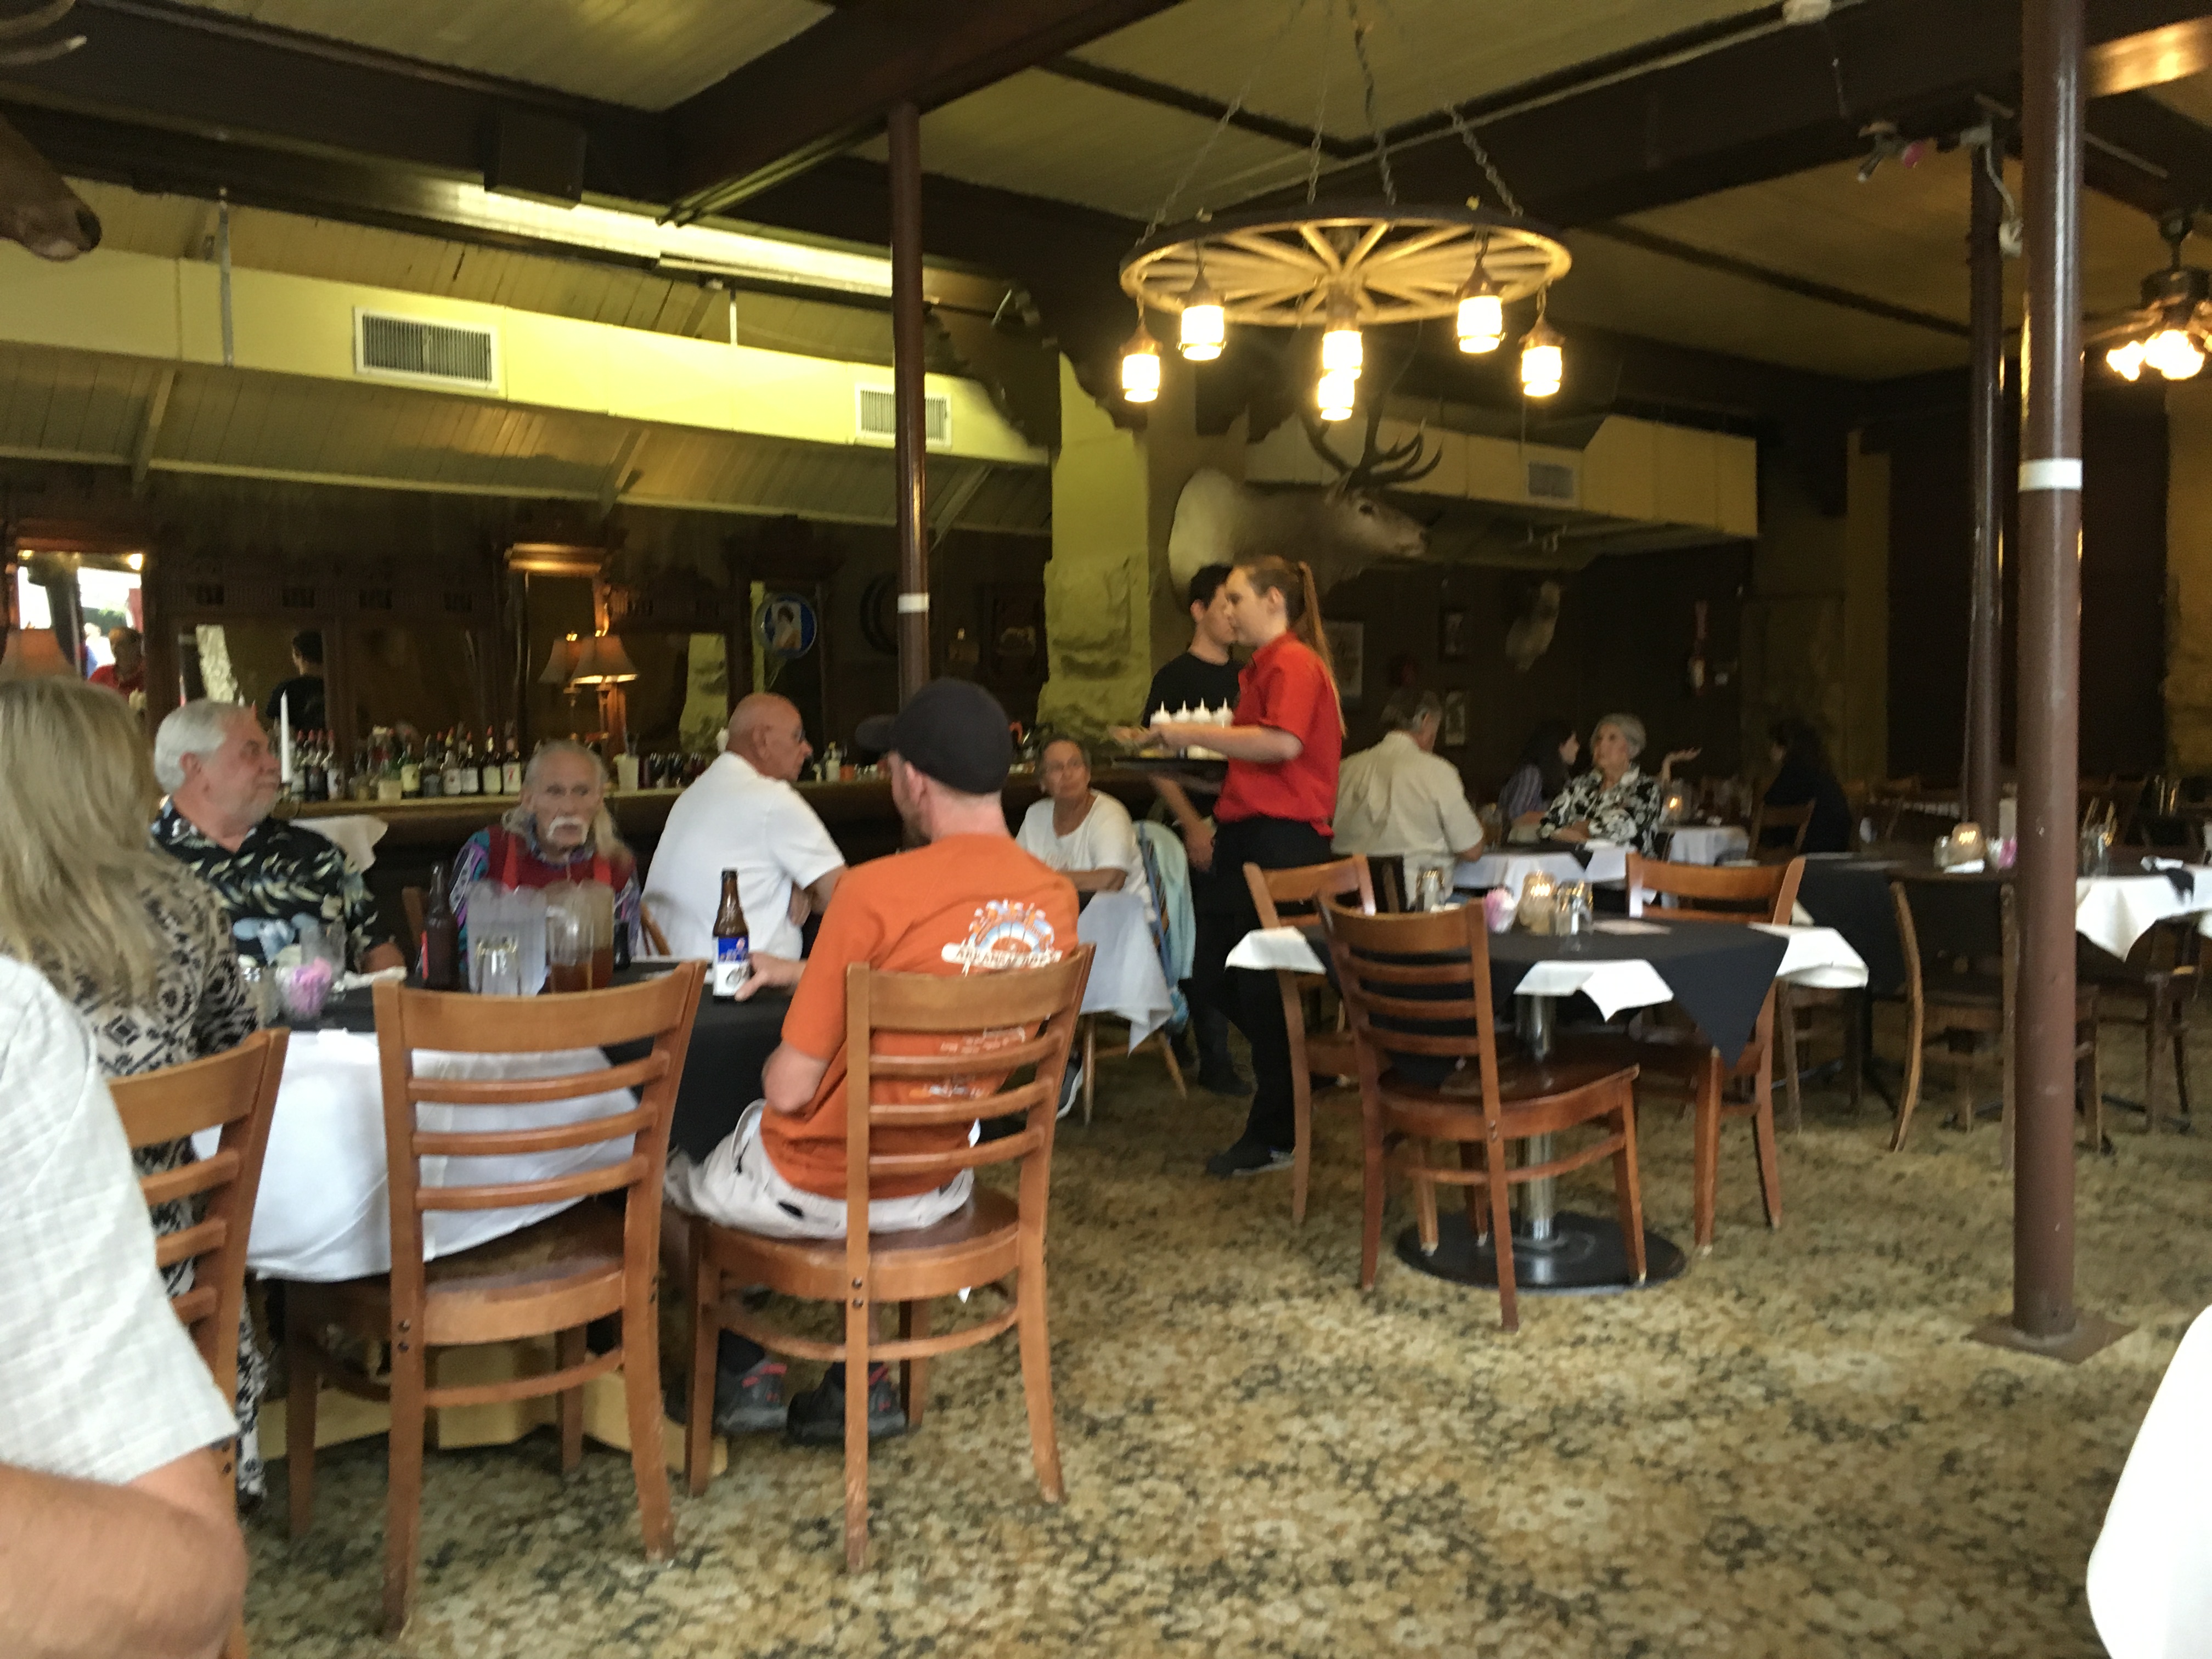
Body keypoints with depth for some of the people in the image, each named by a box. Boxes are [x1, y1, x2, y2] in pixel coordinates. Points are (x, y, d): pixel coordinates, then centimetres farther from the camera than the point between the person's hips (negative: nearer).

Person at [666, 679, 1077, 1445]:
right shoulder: (1055, 899, -8)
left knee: (676, 1174, 24)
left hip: (817, 1190, -5)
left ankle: (744, 1374, 27)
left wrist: (778, 1064, 2)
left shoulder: (875, 892, -27)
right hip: (935, 1186, 5)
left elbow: (790, 1089, -22)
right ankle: (861, 1379, 26)